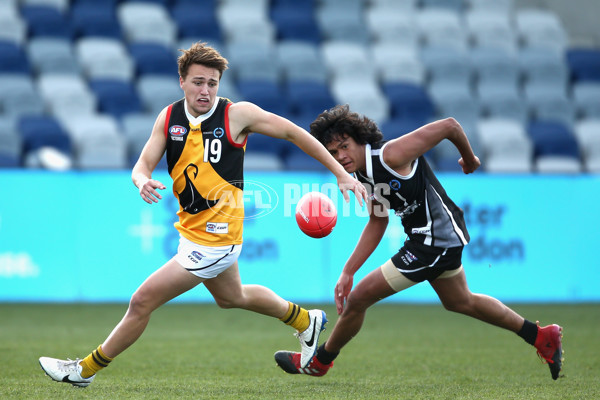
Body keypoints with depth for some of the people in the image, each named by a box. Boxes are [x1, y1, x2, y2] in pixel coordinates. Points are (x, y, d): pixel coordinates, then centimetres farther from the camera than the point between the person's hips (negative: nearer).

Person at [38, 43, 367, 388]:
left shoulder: (237, 114, -16)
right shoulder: (169, 117, -2)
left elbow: (293, 132, -9)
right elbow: (142, 165, -2)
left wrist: (341, 174, -9)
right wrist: (143, 181, -28)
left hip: (214, 240, -7)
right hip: (193, 228, 7)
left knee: (142, 302, -7)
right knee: (231, 297, 31)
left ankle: (87, 369, 11)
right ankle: (305, 321, 53)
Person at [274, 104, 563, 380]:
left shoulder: (391, 155, -25)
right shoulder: (364, 176, 2)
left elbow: (449, 126, -22)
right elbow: (377, 224, 13)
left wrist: (469, 158, -3)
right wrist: (347, 272, 6)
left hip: (436, 241, -10)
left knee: (359, 298, -4)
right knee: (460, 302, 31)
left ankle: (318, 362, 17)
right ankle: (542, 337, 41)